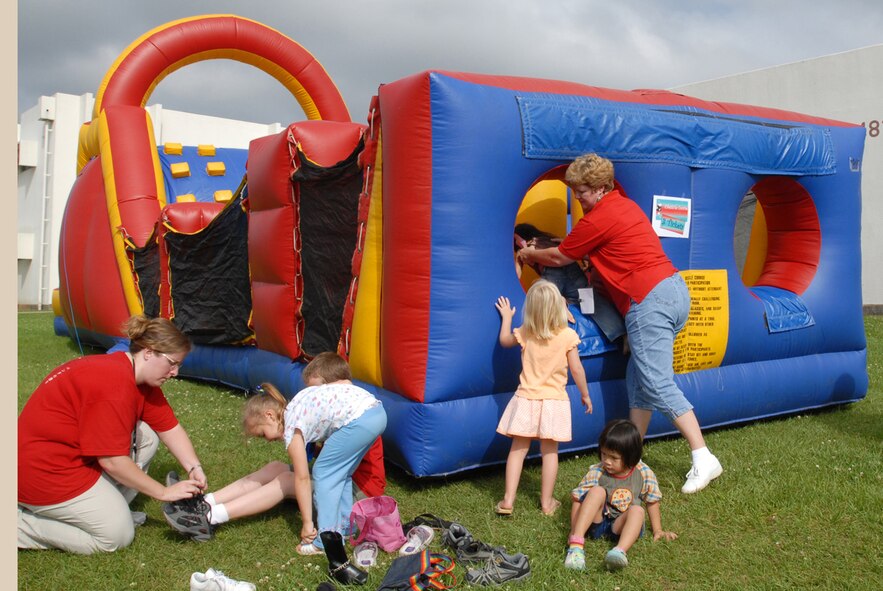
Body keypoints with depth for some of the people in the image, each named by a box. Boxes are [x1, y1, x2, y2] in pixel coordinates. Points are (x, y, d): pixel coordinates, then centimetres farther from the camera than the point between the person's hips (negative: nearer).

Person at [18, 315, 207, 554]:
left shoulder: (143, 379, 2)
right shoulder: (114, 386, -28)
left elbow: (171, 428, 4)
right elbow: (113, 461, -26)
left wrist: (194, 468, -10)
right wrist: (164, 492, -18)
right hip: (46, 471, -10)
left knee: (148, 436, 1)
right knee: (118, 536, -6)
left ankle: (108, 508, 7)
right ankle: (22, 523, -1)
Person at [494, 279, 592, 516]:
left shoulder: (524, 334, -4)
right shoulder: (568, 335, -9)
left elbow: (504, 341, 16)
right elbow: (577, 369, -5)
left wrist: (506, 317, 29)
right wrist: (585, 394, 8)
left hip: (526, 399, 1)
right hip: (554, 399, -1)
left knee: (518, 449, 8)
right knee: (550, 451, 8)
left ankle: (508, 500, 7)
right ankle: (547, 502, 16)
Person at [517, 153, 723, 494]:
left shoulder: (599, 218, -8)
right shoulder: (625, 205, 20)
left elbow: (559, 258, 5)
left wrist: (530, 255, 24)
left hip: (650, 300, -10)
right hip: (673, 288, 10)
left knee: (658, 385, -10)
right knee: (637, 377, 14)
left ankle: (703, 459, -11)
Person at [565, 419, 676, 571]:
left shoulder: (644, 474, -6)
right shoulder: (596, 473, -10)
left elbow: (652, 501, 8)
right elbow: (577, 501, -9)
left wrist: (658, 531, 11)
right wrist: (574, 532, -15)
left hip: (621, 526, 1)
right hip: (596, 523, -1)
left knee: (637, 510, -29)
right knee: (597, 491, -27)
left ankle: (620, 551, -54)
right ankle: (576, 544, -38)